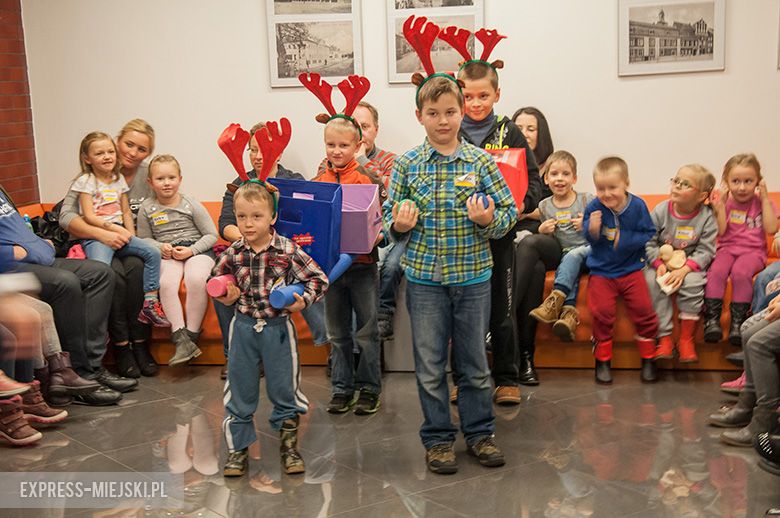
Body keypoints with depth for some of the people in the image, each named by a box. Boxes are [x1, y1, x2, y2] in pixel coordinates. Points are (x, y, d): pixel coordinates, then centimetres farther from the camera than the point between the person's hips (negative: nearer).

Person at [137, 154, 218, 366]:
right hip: (167, 255, 1)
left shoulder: (191, 205, 2)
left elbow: (212, 235, 4)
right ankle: (180, 339, -31)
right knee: (166, 283, -32)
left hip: (197, 250, -1)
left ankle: (192, 336, -24)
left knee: (196, 279, -34)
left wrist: (191, 250, -10)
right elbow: (144, 239, 17)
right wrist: (160, 247, -4)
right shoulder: (147, 209, 7)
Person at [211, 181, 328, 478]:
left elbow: (318, 279, -6)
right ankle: (238, 448, 24)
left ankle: (289, 446, 27)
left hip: (278, 328, -2)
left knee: (284, 389, 10)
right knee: (239, 391, 10)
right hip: (243, 327, 2)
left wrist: (303, 300, -21)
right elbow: (217, 280, 13)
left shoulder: (288, 251, -13)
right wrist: (225, 296, -6)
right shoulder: (233, 253, -5)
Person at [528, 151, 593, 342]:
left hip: (590, 249, -2)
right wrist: (542, 231, -1)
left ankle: (555, 300, -36)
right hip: (565, 254, 2)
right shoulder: (544, 206, 11)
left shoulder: (587, 200, 1)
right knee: (568, 269, -32)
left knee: (572, 256, -33)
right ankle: (569, 311, -46)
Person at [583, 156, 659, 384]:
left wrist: (624, 239, -19)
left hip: (631, 269, 0)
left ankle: (648, 359, 15)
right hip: (601, 270, 0)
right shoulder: (594, 208, -8)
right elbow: (589, 238, -6)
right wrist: (592, 230, -28)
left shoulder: (637, 206, -8)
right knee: (602, 312, -9)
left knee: (643, 310, -5)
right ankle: (603, 361, 10)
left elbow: (648, 235, -9)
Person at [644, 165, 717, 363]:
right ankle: (665, 338, -22)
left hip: (690, 264, -1)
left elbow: (705, 250, -10)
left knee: (693, 283, -31)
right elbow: (649, 242, -4)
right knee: (653, 281, -28)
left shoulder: (706, 217, -8)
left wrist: (684, 270, -23)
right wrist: (659, 264, -20)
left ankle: (686, 339, -15)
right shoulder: (660, 211, -6)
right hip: (661, 262, 1)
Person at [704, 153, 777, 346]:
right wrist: (721, 203, -7)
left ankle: (738, 321, -29)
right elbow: (720, 231, -3)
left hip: (753, 250, -1)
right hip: (727, 248, 2)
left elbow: (771, 229, -9)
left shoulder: (762, 202, 7)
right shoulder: (725, 202, 9)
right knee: (716, 270, -32)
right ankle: (712, 318, -31)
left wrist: (765, 198, -8)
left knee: (740, 271, -35)